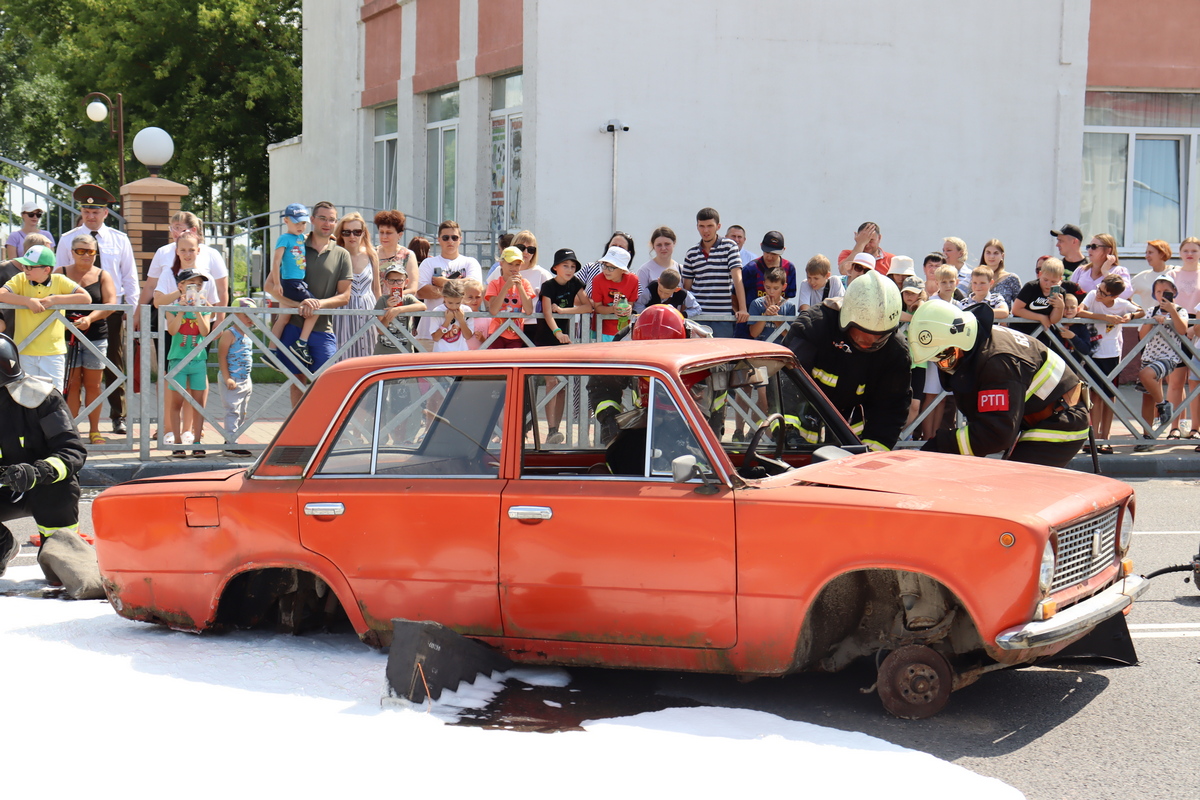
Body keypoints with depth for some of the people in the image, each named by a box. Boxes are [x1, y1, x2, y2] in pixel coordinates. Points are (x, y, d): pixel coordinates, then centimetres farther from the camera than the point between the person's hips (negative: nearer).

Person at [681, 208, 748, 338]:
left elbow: (737, 277, -6)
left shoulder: (729, 246, 2)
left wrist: (742, 309, -14)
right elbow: (687, 287, 14)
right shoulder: (691, 254, 10)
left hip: (723, 317, -2)